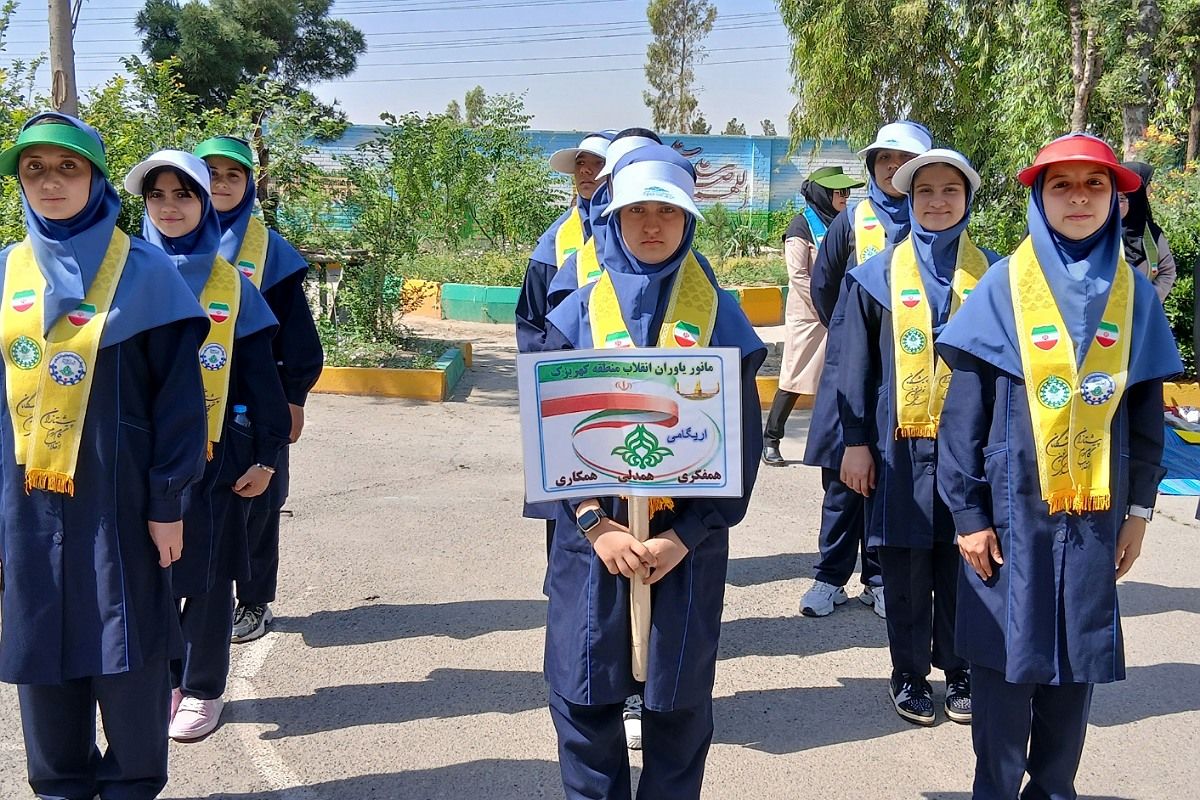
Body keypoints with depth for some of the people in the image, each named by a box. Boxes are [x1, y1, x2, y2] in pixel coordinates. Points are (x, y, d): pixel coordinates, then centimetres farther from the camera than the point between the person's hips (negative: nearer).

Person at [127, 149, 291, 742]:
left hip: (214, 451, -1)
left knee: (207, 573, 6)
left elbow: (259, 371, 2)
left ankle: (203, 689, 20)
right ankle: (162, 682, 23)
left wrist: (267, 453, -3)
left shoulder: (229, 282, 2)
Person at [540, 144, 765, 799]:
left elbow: (742, 443, -2)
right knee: (585, 696, 6)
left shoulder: (719, 315, 0)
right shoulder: (579, 312, 2)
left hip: (686, 543, 0)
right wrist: (594, 523, -14)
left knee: (678, 700, 10)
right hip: (592, 537, 1)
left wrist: (685, 536, -11)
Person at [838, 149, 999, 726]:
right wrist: (856, 441, -2)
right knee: (905, 565, 6)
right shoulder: (878, 274, 2)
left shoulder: (992, 273, 5)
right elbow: (856, 365, 2)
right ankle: (909, 673, 20)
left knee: (961, 560, 7)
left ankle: (958, 669, 24)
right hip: (900, 445, -1)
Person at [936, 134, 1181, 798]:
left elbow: (1145, 410, 9)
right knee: (1008, 652, 5)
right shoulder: (1004, 284, -5)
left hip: (1094, 511, 3)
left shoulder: (1133, 293, 3)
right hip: (1012, 505, -3)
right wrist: (968, 512, -8)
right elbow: (965, 407, -6)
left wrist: (1138, 509, 9)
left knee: (1077, 655, 11)